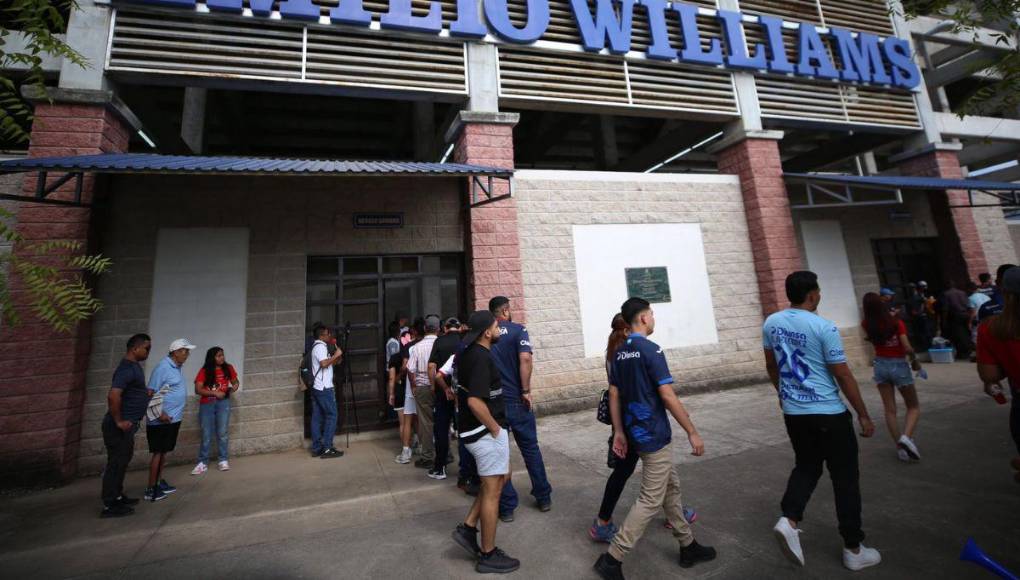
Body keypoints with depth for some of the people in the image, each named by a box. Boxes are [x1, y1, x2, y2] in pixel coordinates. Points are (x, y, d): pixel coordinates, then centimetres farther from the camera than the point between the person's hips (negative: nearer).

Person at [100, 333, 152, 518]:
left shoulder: (134, 366, 10)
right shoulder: (127, 368, -22)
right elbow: (113, 395, -31)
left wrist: (146, 392, 12)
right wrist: (118, 421, -24)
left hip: (127, 424, 10)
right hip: (119, 426, -10)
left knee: (122, 460, 18)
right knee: (116, 463, -1)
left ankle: (118, 497, 31)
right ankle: (109, 506, 9)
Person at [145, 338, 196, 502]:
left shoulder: (176, 367, 11)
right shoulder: (163, 367, -17)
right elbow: (151, 393, -20)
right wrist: (160, 414, -20)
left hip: (173, 419, 9)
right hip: (162, 420, -9)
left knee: (164, 452, 15)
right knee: (158, 452, -2)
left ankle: (159, 483, 25)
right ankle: (151, 489, 7)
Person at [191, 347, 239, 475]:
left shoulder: (228, 368, 1)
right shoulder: (204, 371, -6)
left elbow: (236, 382, 14)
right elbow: (198, 389, -10)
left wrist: (234, 387, -7)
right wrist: (215, 393, -19)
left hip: (223, 403, 1)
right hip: (206, 404, -1)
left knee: (223, 432, 1)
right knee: (206, 435, 3)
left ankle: (224, 461, 11)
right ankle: (203, 463, 13)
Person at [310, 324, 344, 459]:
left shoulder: (317, 346, 19)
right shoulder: (321, 346, -12)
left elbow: (333, 363, 22)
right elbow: (324, 363, -27)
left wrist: (337, 356, 8)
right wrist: (336, 355, -15)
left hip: (316, 387, 10)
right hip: (324, 388, -10)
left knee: (317, 417, 9)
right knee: (331, 416, -4)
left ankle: (317, 448, 14)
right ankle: (327, 448, -3)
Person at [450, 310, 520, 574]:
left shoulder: (468, 354, 8)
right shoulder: (481, 357, -23)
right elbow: (475, 401, -31)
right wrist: (495, 428, -17)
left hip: (472, 430, 10)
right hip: (486, 432, -10)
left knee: (502, 477, 23)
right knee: (492, 490, 6)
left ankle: (468, 527, 25)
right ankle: (488, 555, 22)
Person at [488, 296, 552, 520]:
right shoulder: (518, 330, -6)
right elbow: (525, 358, -20)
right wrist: (526, 390, -13)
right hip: (516, 401, -1)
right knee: (530, 448, 15)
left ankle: (506, 507, 19)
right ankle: (544, 498, 28)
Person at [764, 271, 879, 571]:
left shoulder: (771, 323, 1)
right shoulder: (824, 327, -16)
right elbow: (843, 376, -11)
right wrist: (863, 415, 0)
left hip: (792, 412, 5)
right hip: (829, 413, -5)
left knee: (806, 467, 21)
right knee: (845, 478, 11)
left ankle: (789, 521, 5)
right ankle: (853, 549, 23)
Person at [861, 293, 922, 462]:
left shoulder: (866, 325, -6)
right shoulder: (896, 323, -16)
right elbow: (907, 348, -20)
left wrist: (891, 316, 14)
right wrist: (915, 361, -3)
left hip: (880, 366, 3)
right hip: (899, 366, -2)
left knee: (890, 410, 11)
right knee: (914, 407, 15)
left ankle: (900, 448, 13)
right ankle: (906, 437, -8)